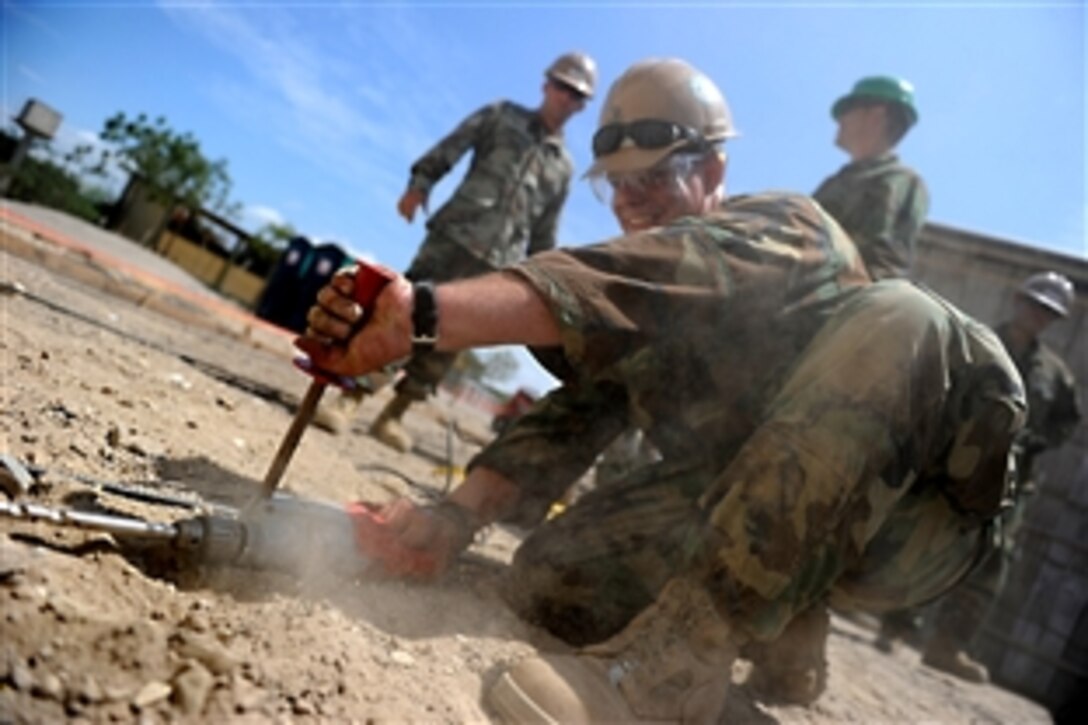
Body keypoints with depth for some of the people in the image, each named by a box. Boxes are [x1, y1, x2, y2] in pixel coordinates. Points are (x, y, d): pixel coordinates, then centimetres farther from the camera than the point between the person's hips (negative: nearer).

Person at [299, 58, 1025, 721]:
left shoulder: (789, 227, -11)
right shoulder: (639, 315, 9)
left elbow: (651, 276, -32)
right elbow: (571, 418, -3)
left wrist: (423, 312, -42)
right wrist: (458, 513, -20)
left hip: (900, 518, -4)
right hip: (733, 511, 5)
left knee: (893, 318, -34)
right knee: (551, 577, -16)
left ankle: (675, 654, -39)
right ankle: (777, 613, 6)